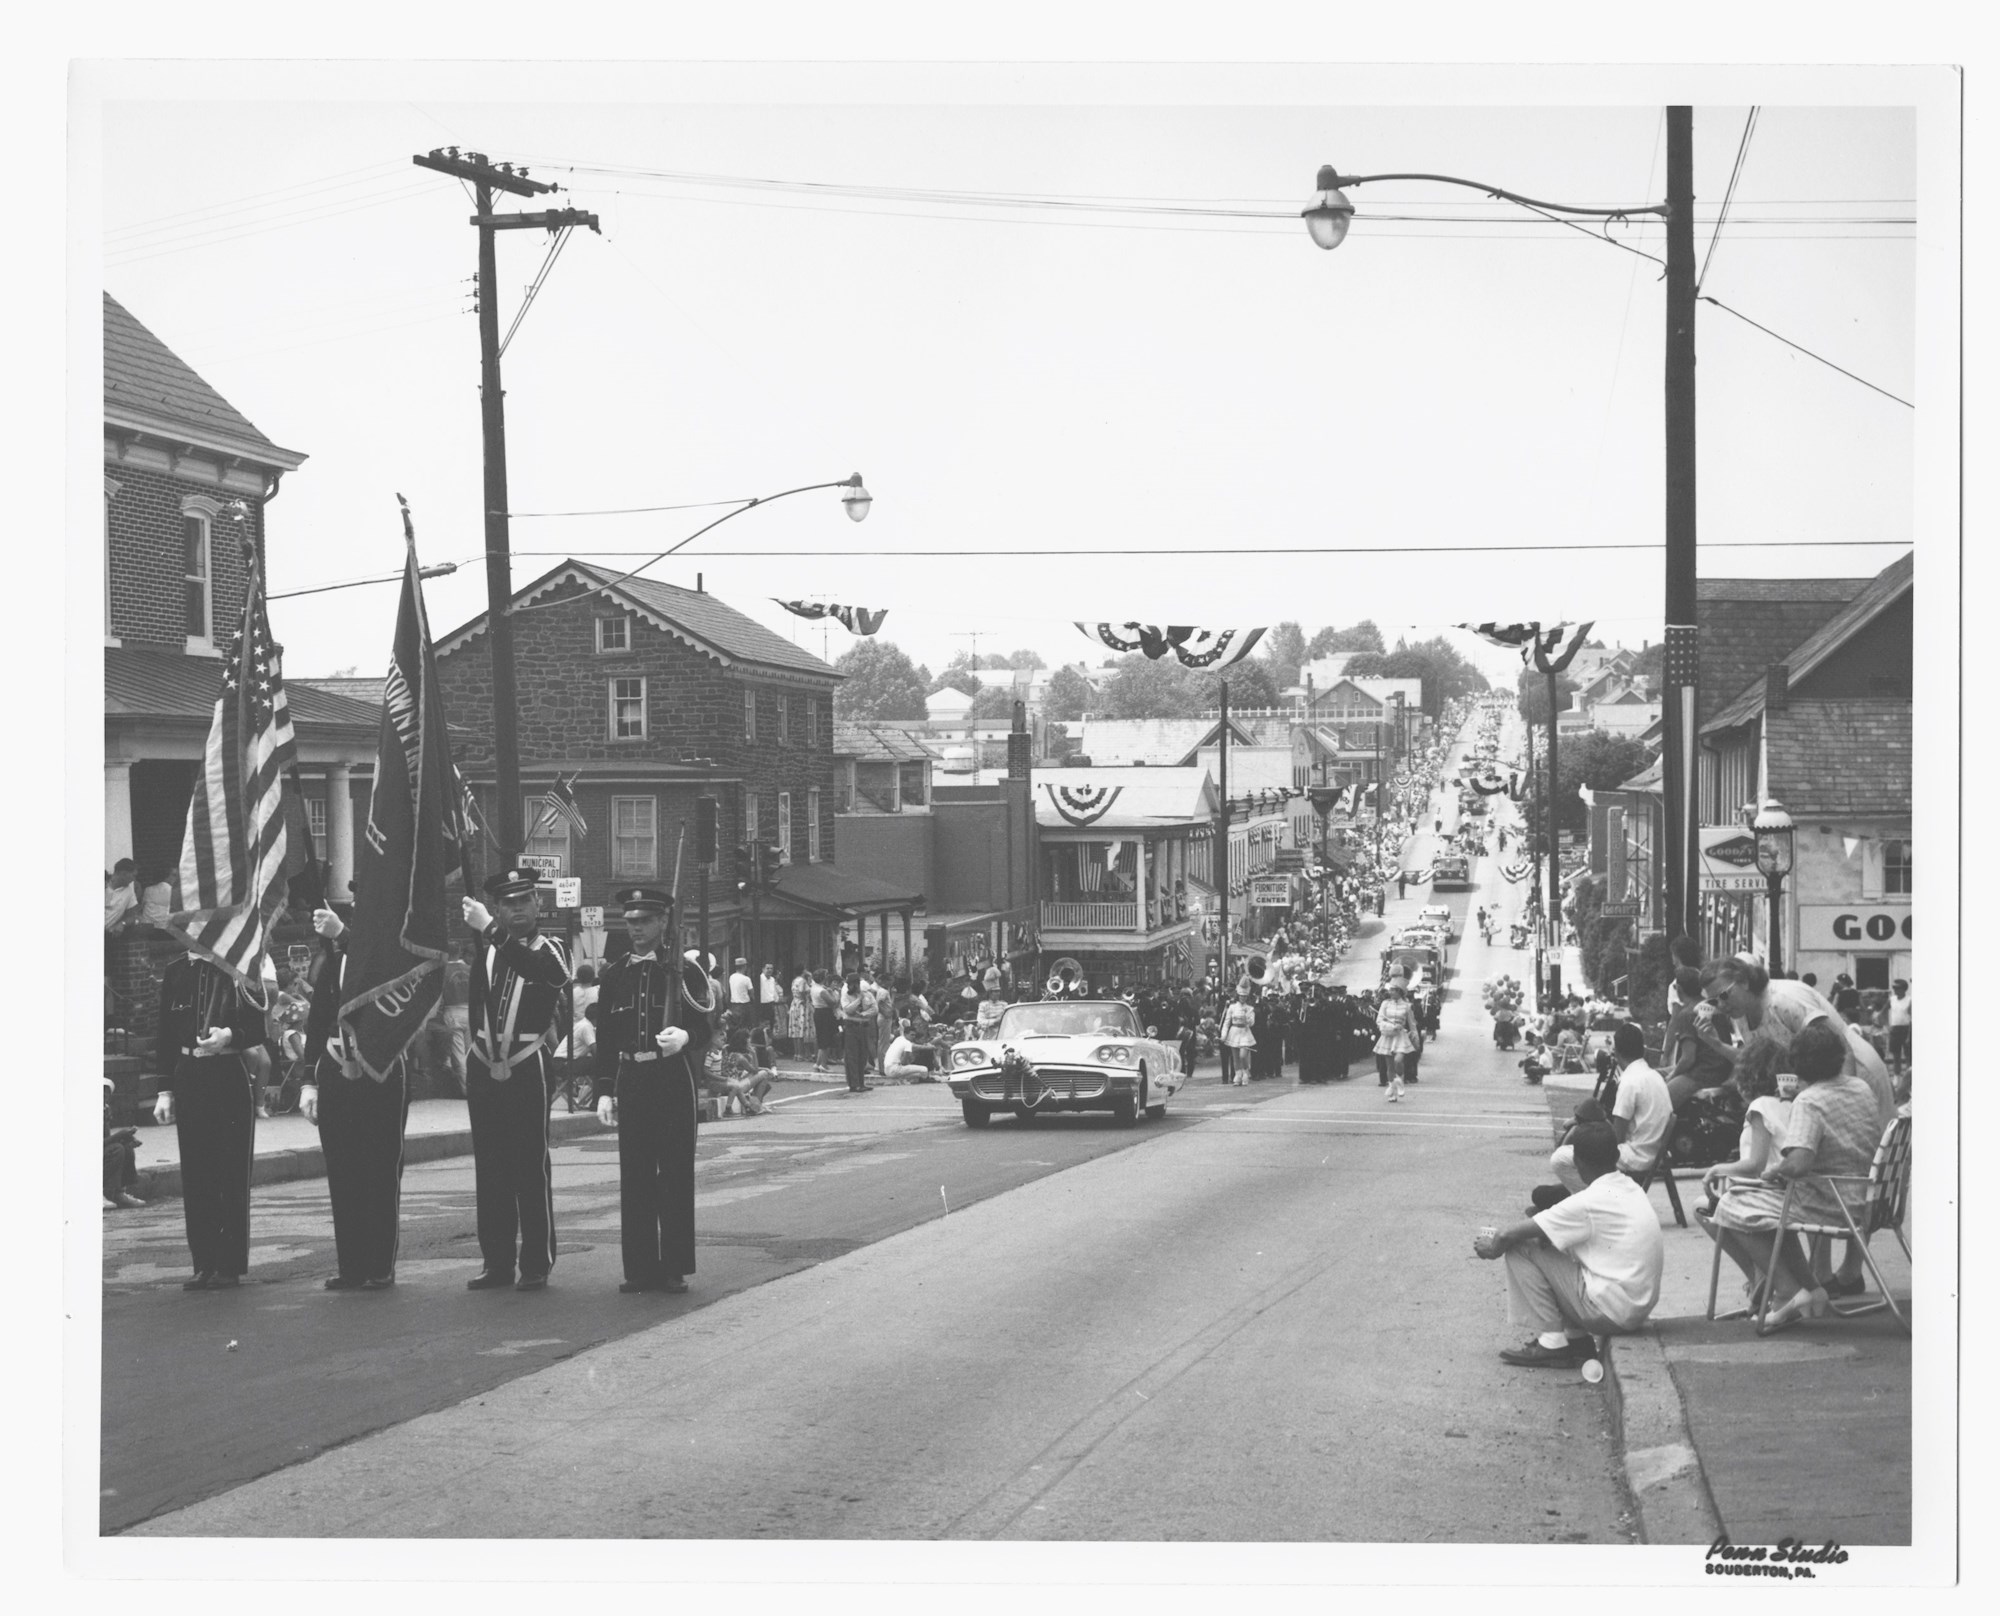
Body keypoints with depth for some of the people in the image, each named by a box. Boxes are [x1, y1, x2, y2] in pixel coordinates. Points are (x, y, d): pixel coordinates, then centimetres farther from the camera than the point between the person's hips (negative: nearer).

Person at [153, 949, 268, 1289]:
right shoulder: (175, 974, 8)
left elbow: (263, 1026, -1)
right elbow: (165, 1037, 12)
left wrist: (229, 1036, -19)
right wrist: (165, 1091, 9)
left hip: (229, 1078, -4)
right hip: (188, 1079, 4)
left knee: (232, 1172, -1)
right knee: (195, 1174, 5)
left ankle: (230, 1265, 5)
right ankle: (205, 1264, 11)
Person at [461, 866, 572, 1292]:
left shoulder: (549, 950, 1)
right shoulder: (486, 948, 12)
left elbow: (542, 971, -23)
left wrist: (489, 929, -28)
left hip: (528, 1070, -4)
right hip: (484, 1068, 4)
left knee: (531, 1168, -3)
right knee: (490, 1170, 6)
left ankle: (537, 1264, 1)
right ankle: (496, 1263, 12)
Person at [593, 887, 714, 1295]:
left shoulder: (685, 971, 1)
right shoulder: (615, 974, 11)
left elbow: (705, 1030, 1)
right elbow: (605, 1037, 11)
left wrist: (684, 1037, -21)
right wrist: (605, 1090, 4)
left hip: (673, 1079, -3)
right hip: (631, 1081, 3)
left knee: (675, 1173, 0)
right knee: (634, 1175, 3)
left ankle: (674, 1268, 6)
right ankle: (639, 1268, 9)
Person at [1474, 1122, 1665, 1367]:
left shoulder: (1588, 1202, -17)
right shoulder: (1632, 1189, 9)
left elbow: (1508, 1237, -14)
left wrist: (1493, 1246, 10)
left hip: (1613, 1313, -9)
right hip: (1641, 1308, 9)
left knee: (1520, 1250, -6)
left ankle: (1552, 1343, -1)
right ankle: (1578, 1339, 14)